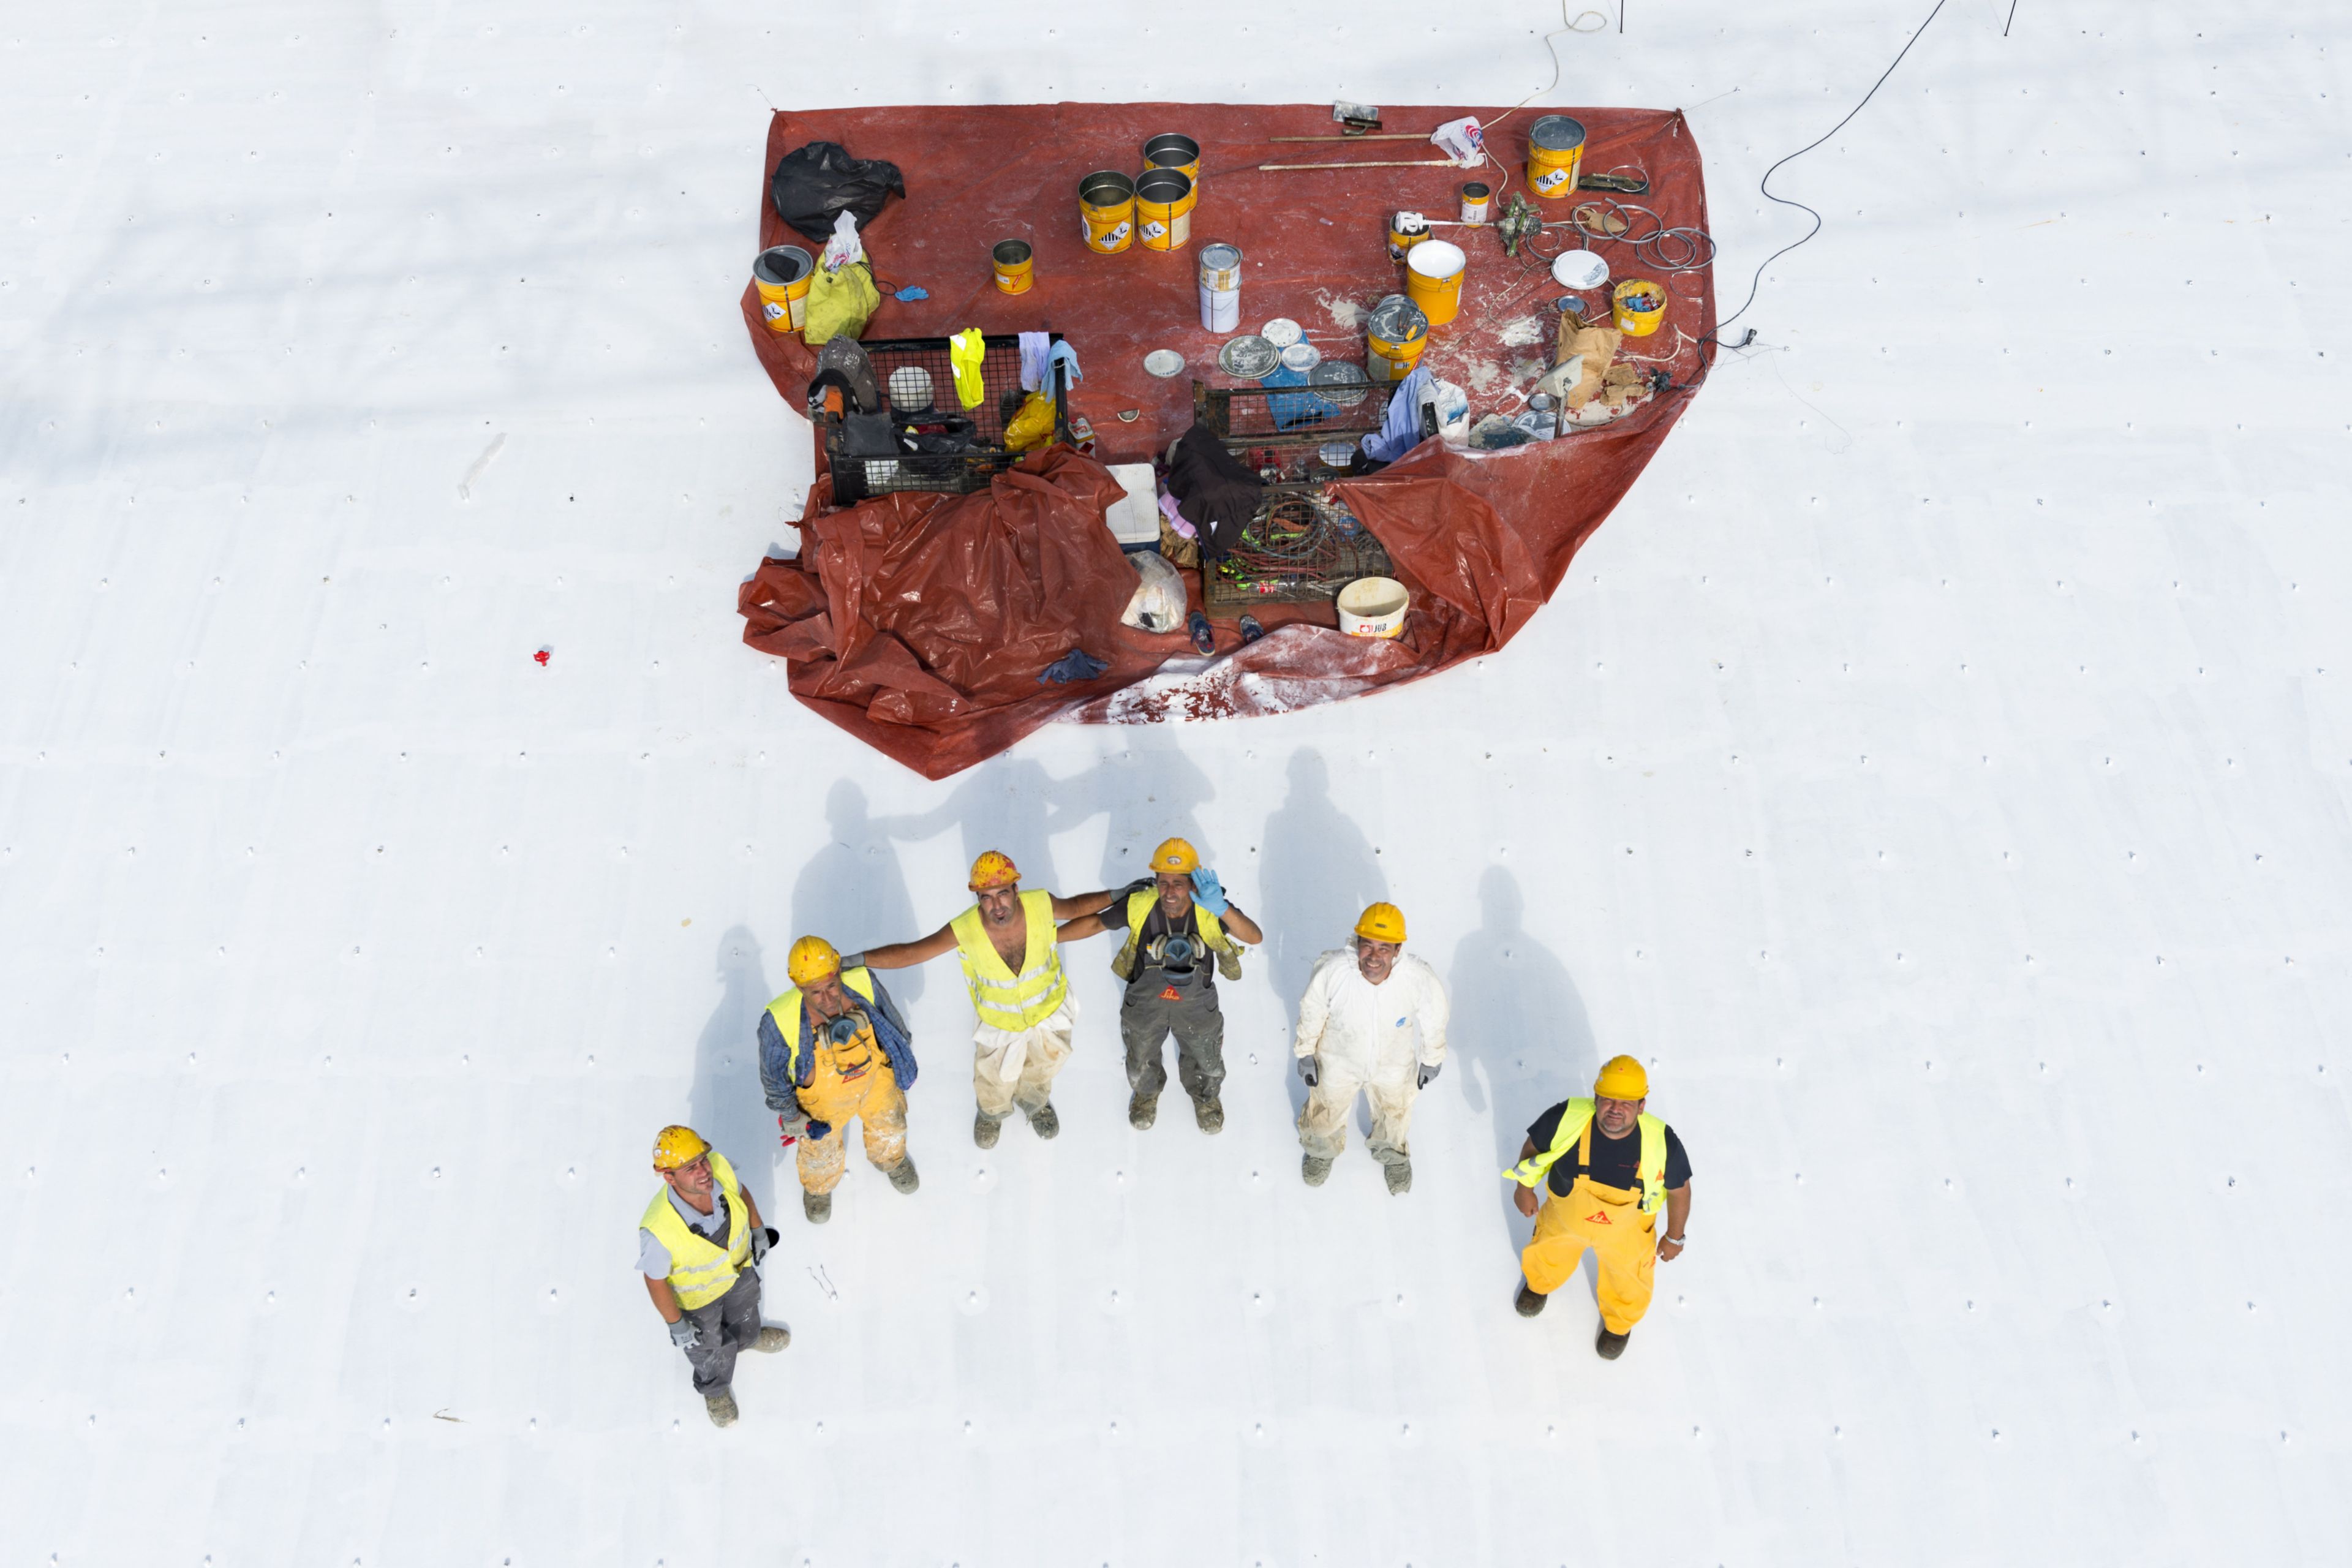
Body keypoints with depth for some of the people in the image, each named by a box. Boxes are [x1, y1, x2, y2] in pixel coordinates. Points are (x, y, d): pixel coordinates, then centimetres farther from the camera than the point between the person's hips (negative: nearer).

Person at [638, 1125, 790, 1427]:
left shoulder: (719, 1167, -35)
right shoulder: (658, 1229, -47)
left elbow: (741, 1192, -10)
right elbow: (655, 1279, -26)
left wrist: (759, 1230, 5)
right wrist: (675, 1324, -12)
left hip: (740, 1266, 3)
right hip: (697, 1294, -3)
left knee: (744, 1313, 36)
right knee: (708, 1345, 28)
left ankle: (747, 1337, 72)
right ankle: (715, 1388, 62)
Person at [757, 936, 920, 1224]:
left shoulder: (864, 984, -35)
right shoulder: (780, 1021, -39)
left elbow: (892, 1022, -11)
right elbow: (773, 1073, -18)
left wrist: (904, 1059, 6)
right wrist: (789, 1117, -5)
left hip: (876, 1077, 2)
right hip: (823, 1098, -2)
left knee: (889, 1126, 31)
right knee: (822, 1148, 28)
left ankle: (890, 1159, 68)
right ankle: (818, 1186, 64)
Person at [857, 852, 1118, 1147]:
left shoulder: (1040, 905, -30)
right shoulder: (965, 930, -34)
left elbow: (1074, 906, -6)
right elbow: (910, 952, -28)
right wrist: (854, 960, -35)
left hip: (1050, 1014, 2)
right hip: (1000, 1026, -2)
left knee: (1039, 1077, 32)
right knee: (994, 1094, 23)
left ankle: (1035, 1104, 68)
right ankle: (992, 1115, 61)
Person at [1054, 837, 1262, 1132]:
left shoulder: (1209, 909, -33)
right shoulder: (1140, 904, -32)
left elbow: (1255, 938, -43)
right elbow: (1094, 922, -17)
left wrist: (1222, 909, -59)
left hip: (1196, 1006, 0)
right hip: (1145, 1005, 0)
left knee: (1206, 1062, 28)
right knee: (1142, 1060, 29)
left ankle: (1204, 1095, 63)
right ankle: (1147, 1091, 65)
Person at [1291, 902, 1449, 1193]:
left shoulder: (1421, 978, -37)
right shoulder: (1332, 970, -38)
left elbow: (1434, 1018, -13)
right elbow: (1311, 1011, -16)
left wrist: (1432, 1058, 3)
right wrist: (1305, 1052, -2)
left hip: (1394, 1065, 1)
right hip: (1337, 1060, -1)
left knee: (1394, 1115, 32)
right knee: (1327, 1111, 29)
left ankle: (1393, 1154, 67)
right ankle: (1323, 1148, 66)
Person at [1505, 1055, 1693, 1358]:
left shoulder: (1662, 1142, -35)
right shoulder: (1565, 1119, -36)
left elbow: (1679, 1189, -14)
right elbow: (1535, 1146, -13)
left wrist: (1674, 1237, -1)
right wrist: (1525, 1187, -1)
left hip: (1627, 1235, 0)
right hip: (1563, 1219, 1)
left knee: (1626, 1286, 28)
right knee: (1547, 1257, 32)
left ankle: (1619, 1324, 64)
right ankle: (1538, 1284, 69)